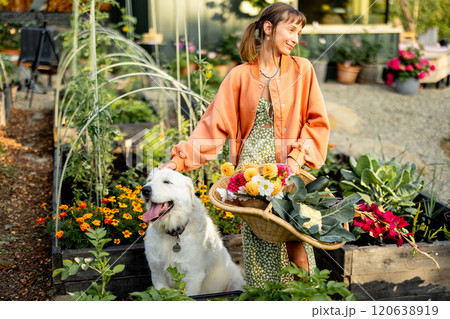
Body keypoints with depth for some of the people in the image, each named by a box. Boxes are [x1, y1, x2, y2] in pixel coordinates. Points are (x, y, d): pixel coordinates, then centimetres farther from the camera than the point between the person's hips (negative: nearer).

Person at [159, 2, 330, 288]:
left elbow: (318, 122, 6)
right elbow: (215, 124, 4)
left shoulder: (302, 69, 8)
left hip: (291, 175, 1)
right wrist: (179, 159, -5)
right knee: (259, 246, -1)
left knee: (297, 250, -3)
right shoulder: (240, 76, 7)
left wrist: (298, 157, -8)